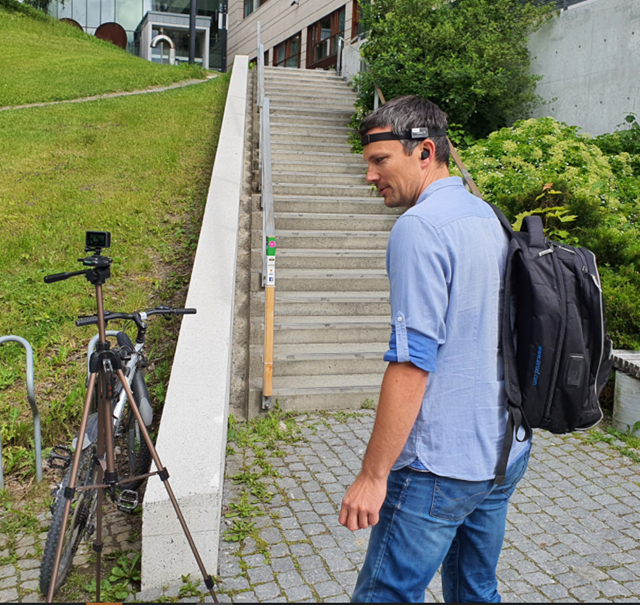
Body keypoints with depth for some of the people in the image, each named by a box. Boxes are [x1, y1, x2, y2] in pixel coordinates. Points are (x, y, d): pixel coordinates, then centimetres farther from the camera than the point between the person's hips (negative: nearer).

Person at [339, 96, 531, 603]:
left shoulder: (420, 226, -17)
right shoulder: (489, 217, 11)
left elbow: (413, 362, -23)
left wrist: (373, 474, -18)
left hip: (440, 466, -9)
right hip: (506, 452, 9)